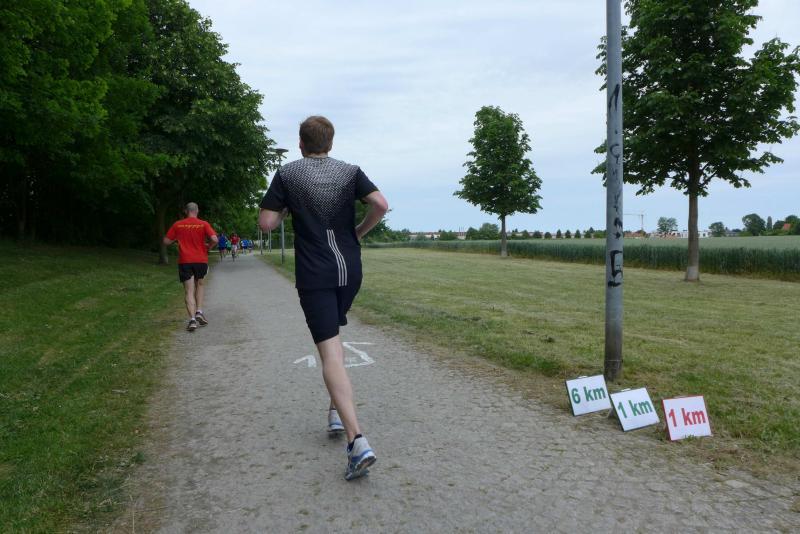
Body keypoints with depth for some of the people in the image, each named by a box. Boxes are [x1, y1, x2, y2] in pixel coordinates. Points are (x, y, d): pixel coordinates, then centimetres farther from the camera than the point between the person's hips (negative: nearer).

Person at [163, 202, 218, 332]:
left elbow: (166, 241, 4)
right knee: (200, 285, 22)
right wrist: (208, 246, 6)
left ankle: (192, 319, -12)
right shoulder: (203, 224, -3)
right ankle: (199, 312, 8)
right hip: (201, 260, 0)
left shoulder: (178, 225, 1)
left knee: (189, 292, 1)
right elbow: (214, 239, -14)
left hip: (184, 261, 0)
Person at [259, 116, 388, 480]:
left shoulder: (287, 174, 0)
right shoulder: (350, 171, 5)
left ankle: (357, 440, -19)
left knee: (330, 353, -8)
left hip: (314, 275, -3)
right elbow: (381, 205, -9)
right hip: (349, 269, 4)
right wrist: (359, 231, 7)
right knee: (332, 337, 25)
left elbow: (266, 223, -4)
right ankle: (336, 413, 29)